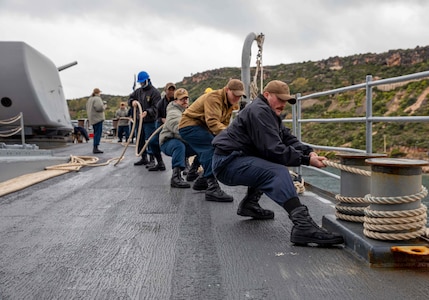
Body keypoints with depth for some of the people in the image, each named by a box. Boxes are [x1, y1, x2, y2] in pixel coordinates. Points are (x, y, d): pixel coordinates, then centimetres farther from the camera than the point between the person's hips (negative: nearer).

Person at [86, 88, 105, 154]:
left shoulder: (90, 99, 17)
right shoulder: (97, 99, -13)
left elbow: (87, 108, 23)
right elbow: (99, 108, -23)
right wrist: (104, 106, -4)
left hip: (92, 119, 10)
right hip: (98, 118, -10)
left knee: (96, 133, 15)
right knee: (98, 133, -9)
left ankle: (95, 148, 16)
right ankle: (95, 148, -14)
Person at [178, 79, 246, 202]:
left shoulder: (230, 103, 9)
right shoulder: (213, 98, -23)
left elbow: (224, 123, 9)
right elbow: (213, 122, -36)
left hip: (202, 127, 10)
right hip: (189, 126, -10)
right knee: (212, 147, -29)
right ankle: (212, 188, -34)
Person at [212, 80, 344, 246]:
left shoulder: (269, 113, 19)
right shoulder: (258, 111, -14)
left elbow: (288, 138, 9)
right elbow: (274, 150, -22)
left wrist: (309, 151, -8)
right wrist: (306, 160, -21)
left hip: (237, 159, 11)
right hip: (228, 163, -11)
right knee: (277, 172, -28)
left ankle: (250, 203, 19)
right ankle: (303, 225, -42)